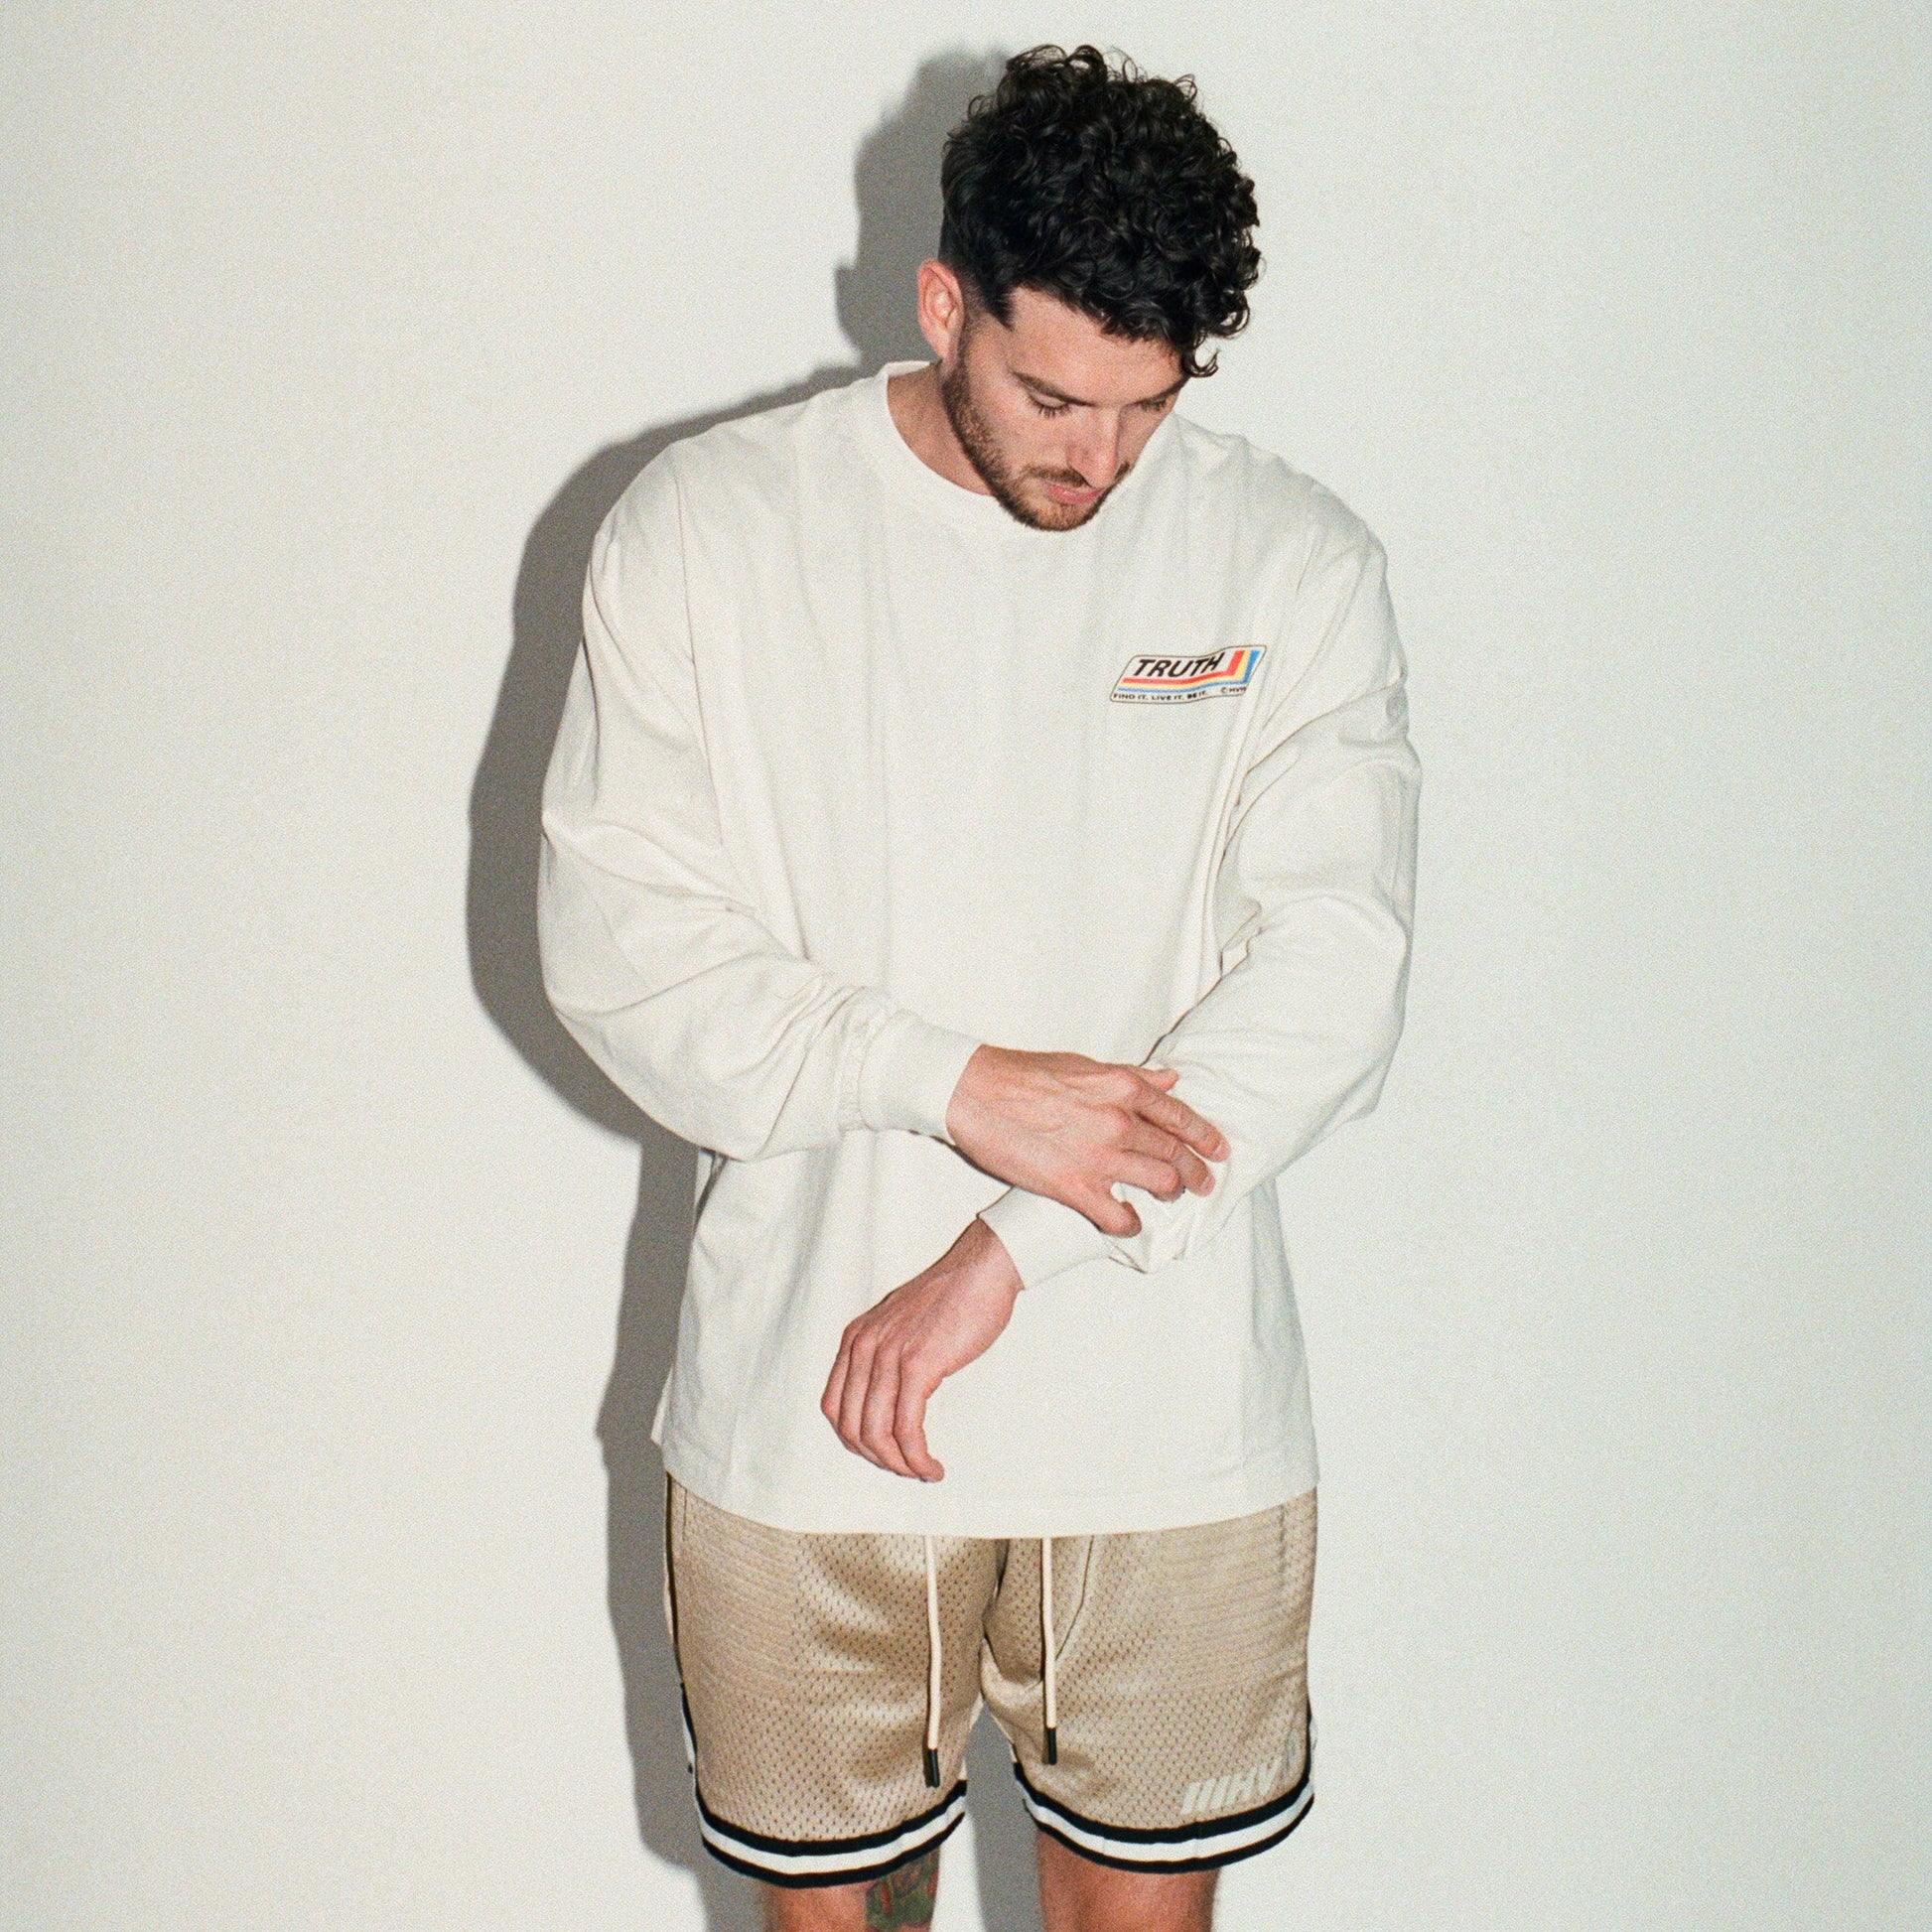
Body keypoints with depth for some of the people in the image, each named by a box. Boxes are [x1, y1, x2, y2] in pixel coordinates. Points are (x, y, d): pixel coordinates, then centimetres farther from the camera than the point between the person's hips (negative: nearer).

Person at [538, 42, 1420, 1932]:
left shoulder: (1296, 561, -3)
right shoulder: (698, 531, -4)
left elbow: (1330, 970, -10)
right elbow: (617, 944, -6)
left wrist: (1007, 1258, -16)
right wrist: (961, 1087, -18)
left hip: (1170, 1405, 1)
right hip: (798, 1403, 0)